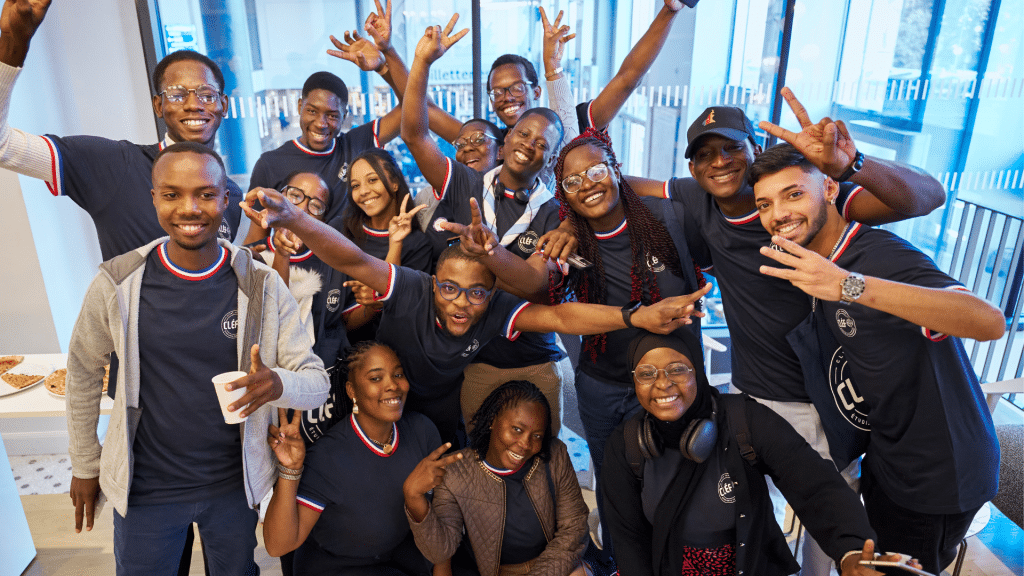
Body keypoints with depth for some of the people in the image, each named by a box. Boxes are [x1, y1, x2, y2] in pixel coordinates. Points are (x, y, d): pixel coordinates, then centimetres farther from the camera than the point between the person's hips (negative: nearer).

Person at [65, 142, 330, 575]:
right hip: (144, 489, 0)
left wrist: (278, 384, -35)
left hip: (234, 485, 1)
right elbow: (83, 369, 5)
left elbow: (317, 382, -12)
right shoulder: (118, 283, -11)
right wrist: (84, 464, 10)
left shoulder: (262, 287, -13)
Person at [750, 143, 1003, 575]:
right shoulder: (813, 261, -2)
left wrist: (849, 285, -51)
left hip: (936, 476, -8)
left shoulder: (881, 255, -29)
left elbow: (990, 322, -43)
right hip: (888, 457, 8)